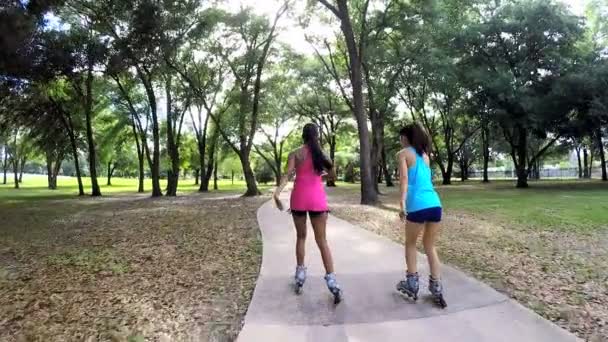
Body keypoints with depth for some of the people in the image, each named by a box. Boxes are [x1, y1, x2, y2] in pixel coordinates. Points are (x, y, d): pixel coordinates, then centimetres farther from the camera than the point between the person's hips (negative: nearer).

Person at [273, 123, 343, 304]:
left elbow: (288, 174, -14)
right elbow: (332, 174, 15)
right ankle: (332, 282, -4)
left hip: (299, 198, 0)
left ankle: (300, 277, 22)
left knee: (301, 237, 17)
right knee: (322, 240, 4)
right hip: (317, 198, 1)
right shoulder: (321, 154, 7)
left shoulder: (295, 154, 1)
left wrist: (277, 191, -23)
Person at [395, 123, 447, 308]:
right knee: (430, 246, 17)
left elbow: (404, 178, -9)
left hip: (418, 206, -5)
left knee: (410, 244, 16)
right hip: (435, 204, 5)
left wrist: (402, 202, -16)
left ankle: (412, 284, 19)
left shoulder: (404, 153, 4)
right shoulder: (425, 154, 22)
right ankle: (436, 289, 16)